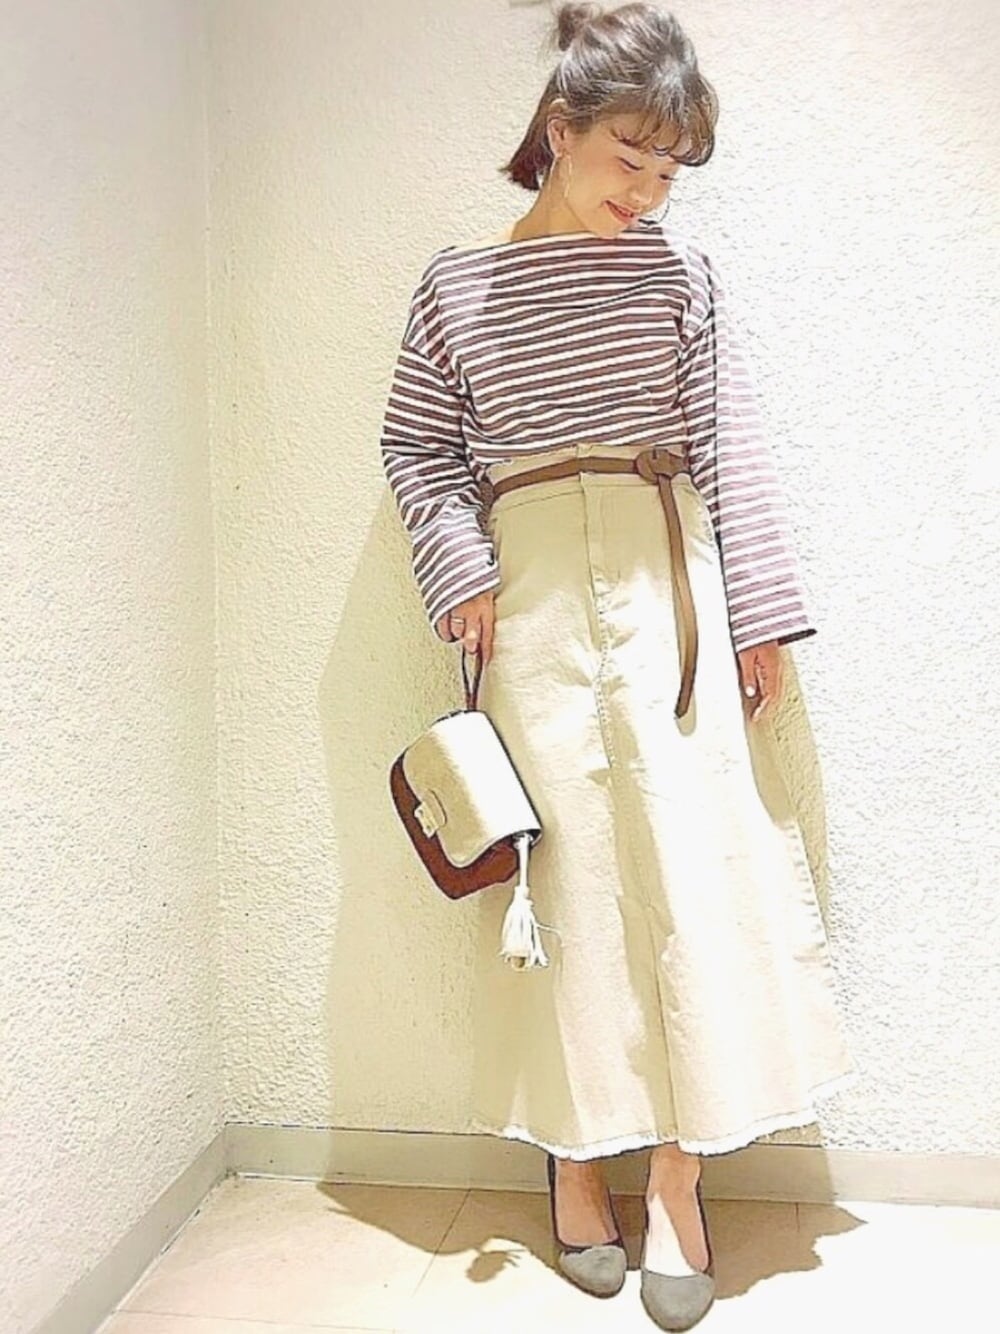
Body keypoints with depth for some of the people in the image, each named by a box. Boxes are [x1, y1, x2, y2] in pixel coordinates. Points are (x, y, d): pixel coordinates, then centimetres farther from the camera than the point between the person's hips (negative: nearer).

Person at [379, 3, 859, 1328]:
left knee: (698, 863, -3)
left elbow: (732, 446, 4)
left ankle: (676, 1179, 12)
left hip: (671, 590, 1)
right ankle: (575, 1159, 19)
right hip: (529, 602, 0)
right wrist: (461, 567, -6)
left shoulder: (682, 270, 9)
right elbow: (415, 446, 10)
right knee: (562, 868, 4)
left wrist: (760, 613, -2)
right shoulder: (457, 285, 8)